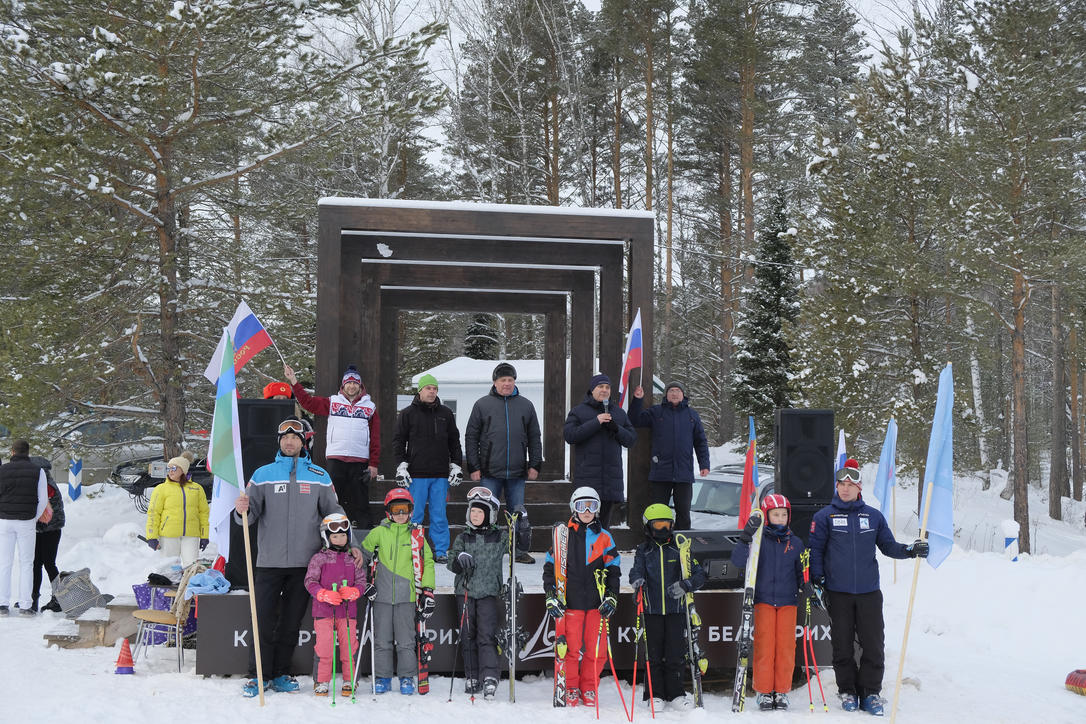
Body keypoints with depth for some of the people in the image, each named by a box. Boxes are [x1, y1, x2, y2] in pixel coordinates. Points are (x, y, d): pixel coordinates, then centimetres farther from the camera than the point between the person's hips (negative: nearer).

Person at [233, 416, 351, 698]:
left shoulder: (319, 476, 8)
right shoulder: (263, 474, 5)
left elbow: (334, 514, 10)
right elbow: (251, 514, -1)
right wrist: (242, 510, -25)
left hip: (305, 563, 1)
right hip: (269, 561, -1)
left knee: (291, 622, 8)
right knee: (264, 621, -2)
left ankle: (280, 675, 18)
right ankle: (258, 675, 9)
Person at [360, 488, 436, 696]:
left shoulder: (417, 534, 4)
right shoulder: (379, 532, 4)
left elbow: (428, 562, 7)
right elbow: (363, 553, 16)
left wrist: (428, 591, 1)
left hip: (407, 595, -1)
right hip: (382, 594, 1)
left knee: (406, 640, 2)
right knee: (382, 639, 6)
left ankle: (407, 678, 13)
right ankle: (382, 678, 16)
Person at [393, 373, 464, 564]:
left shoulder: (445, 413, 13)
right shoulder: (408, 413, 5)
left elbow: (454, 441, 18)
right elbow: (398, 441, 5)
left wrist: (456, 465, 10)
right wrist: (401, 466, -4)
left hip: (440, 475, 2)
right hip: (416, 474, -2)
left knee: (439, 515, 3)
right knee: (414, 515, -1)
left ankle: (441, 551, 8)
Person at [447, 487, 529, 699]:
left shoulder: (499, 537, 3)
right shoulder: (462, 539, 9)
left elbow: (521, 547, 2)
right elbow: (451, 564, 3)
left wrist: (523, 529, -14)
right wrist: (459, 560, -20)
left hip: (489, 593, -3)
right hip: (465, 591, 3)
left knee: (486, 635, -14)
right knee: (468, 636, 6)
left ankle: (490, 677, -17)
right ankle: (472, 677, 17)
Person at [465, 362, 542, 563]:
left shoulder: (526, 405, 10)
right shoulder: (482, 405, 4)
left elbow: (534, 438, 15)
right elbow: (471, 438, 4)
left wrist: (535, 464, 7)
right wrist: (473, 467, -2)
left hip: (517, 472, 2)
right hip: (490, 472, -2)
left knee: (517, 513, 5)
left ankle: (519, 551, 13)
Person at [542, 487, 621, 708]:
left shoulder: (604, 537, 10)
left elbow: (613, 569, 13)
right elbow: (550, 566, 7)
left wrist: (611, 597, 2)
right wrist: (551, 596, -2)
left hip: (596, 602, 2)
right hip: (570, 601, -1)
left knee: (597, 649, -1)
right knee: (570, 648, -2)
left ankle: (589, 689, 16)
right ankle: (570, 689, 15)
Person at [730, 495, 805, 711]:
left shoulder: (795, 543, 11)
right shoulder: (759, 540, 1)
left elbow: (801, 572, 21)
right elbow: (738, 560, -12)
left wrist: (806, 587, 5)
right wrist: (746, 537, -22)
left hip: (788, 600, 2)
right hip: (764, 600, -2)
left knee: (786, 646, -1)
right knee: (764, 646, -4)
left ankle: (782, 692, 10)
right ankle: (764, 692, 6)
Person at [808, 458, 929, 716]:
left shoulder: (874, 516, 8)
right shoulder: (824, 516, 1)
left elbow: (888, 545, 14)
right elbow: (815, 550, 2)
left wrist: (910, 550, -3)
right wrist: (817, 581, -6)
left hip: (869, 592, 2)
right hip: (838, 593, -1)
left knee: (873, 645, 2)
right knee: (842, 646, 6)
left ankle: (870, 692, 14)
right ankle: (847, 690, 19)